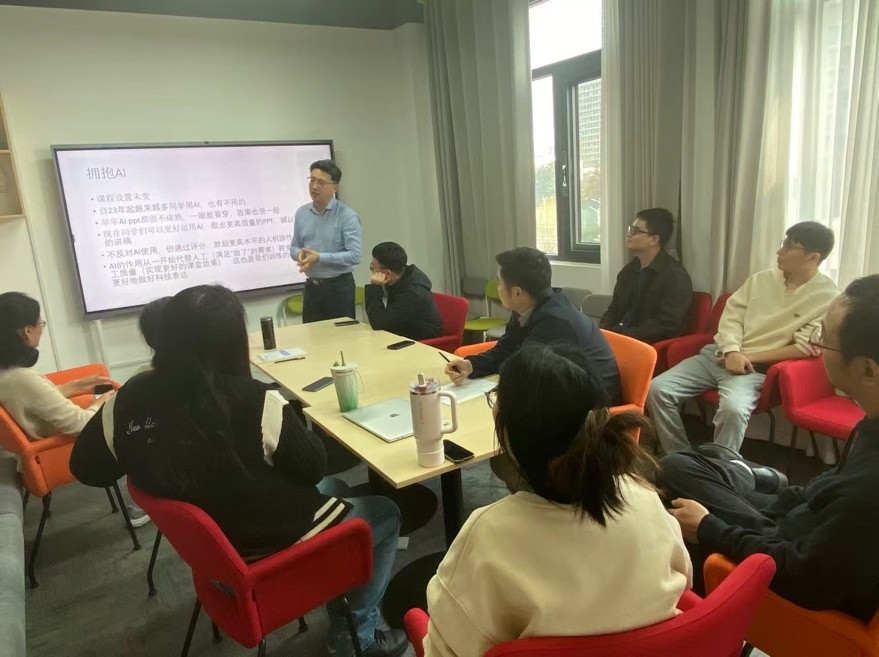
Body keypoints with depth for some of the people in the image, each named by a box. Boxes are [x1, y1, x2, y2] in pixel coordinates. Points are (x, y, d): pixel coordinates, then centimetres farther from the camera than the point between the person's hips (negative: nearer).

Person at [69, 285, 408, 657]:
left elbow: (86, 469, 4)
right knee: (386, 514, 16)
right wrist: (286, 422, 0)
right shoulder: (254, 402, -29)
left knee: (335, 490, 28)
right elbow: (312, 469, -16)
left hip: (209, 546, 7)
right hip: (271, 544, -7)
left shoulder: (130, 399, -13)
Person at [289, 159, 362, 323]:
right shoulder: (301, 213, 7)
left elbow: (354, 256, -19)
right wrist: (300, 253, -10)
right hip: (311, 287, 5)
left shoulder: (347, 216, -12)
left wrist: (320, 258, -23)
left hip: (339, 287, -5)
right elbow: (294, 247, 14)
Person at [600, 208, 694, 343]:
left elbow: (666, 324, -17)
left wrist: (623, 337, -22)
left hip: (649, 343, -7)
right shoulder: (629, 270, 14)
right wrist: (601, 332, -3)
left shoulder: (676, 276, -9)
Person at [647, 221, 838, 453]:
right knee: (658, 390, -14)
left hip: (756, 368, -5)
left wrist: (749, 357, -12)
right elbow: (731, 314, 6)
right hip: (719, 353, 5)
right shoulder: (761, 278, 11)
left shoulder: (827, 298, -3)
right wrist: (732, 352, -13)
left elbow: (804, 348, -9)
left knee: (733, 409, -37)